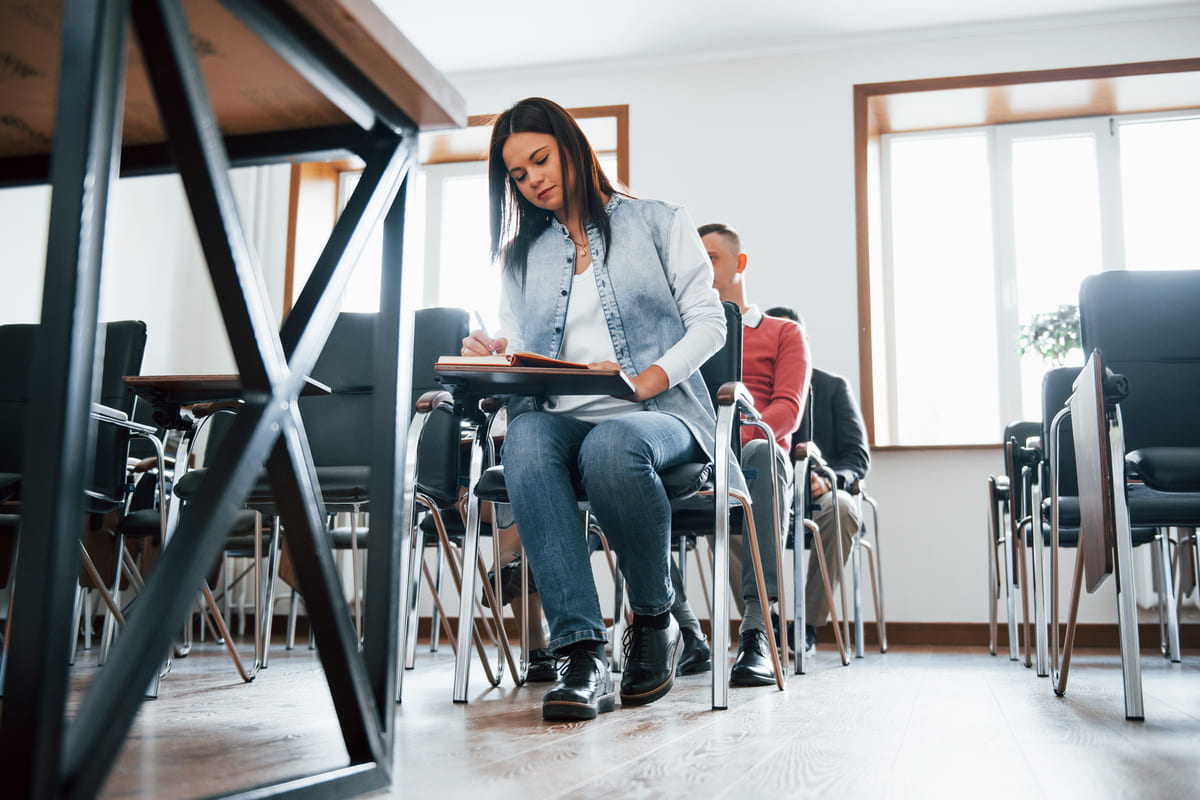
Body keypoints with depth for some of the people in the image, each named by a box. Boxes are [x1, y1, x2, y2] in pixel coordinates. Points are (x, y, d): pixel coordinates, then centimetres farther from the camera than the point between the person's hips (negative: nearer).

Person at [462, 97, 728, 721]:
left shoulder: (660, 224, 15)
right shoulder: (521, 256, 25)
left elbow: (708, 322, 5)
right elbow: (518, 358, 17)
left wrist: (649, 378, -13)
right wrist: (488, 358, -8)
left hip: (658, 414, -2)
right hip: (561, 416, 3)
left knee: (611, 445, -39)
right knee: (523, 440, -35)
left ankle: (655, 620, -14)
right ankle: (582, 655, -40)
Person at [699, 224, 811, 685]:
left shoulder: (783, 333, 19)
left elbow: (788, 409, 2)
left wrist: (735, 439, -20)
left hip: (756, 454, -2)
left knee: (761, 452, -40)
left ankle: (757, 628, -45)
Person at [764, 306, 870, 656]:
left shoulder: (834, 387, 10)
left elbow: (858, 456, 1)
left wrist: (827, 481, -22)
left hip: (822, 494, -1)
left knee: (840, 509, -37)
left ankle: (808, 625, -27)